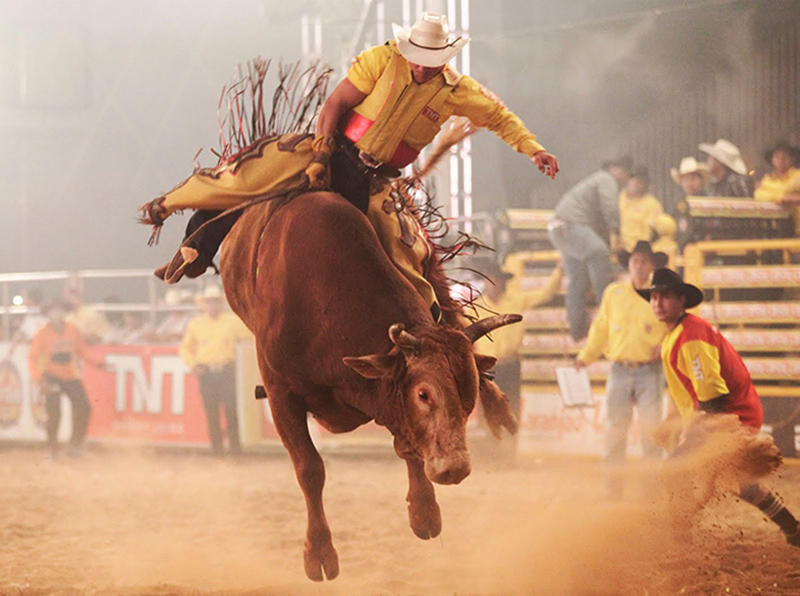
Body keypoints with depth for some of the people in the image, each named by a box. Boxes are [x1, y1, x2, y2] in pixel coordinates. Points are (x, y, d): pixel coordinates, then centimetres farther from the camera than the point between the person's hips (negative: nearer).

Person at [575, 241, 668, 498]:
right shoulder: (613, 293, 9)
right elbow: (600, 329, 14)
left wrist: (664, 348, -13)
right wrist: (585, 356, 5)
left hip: (650, 372, -2)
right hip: (620, 370, 2)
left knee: (651, 428, -5)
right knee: (615, 428, 2)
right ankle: (613, 482, 8)